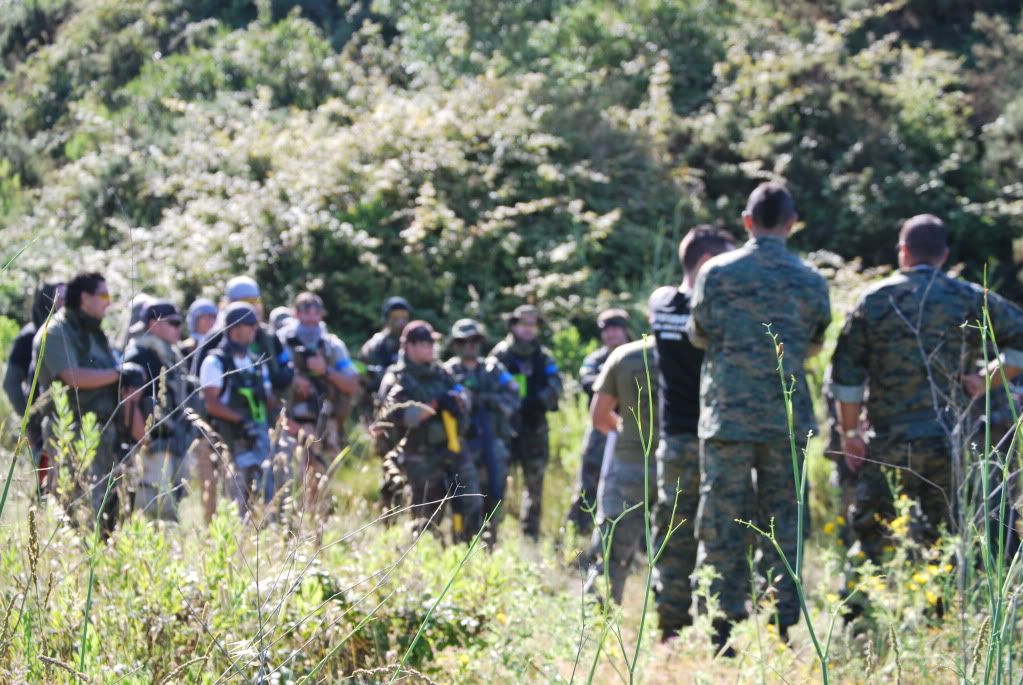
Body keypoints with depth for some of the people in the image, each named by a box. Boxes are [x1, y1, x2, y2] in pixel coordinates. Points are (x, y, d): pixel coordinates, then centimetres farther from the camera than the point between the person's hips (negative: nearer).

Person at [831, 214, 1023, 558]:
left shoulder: (874, 300, 2)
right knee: (942, 537, 6)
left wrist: (850, 432, 8)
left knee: (872, 530, 7)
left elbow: (846, 375, 2)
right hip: (949, 439, 1)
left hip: (889, 440, -1)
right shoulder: (971, 299, 3)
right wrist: (986, 380, 5)